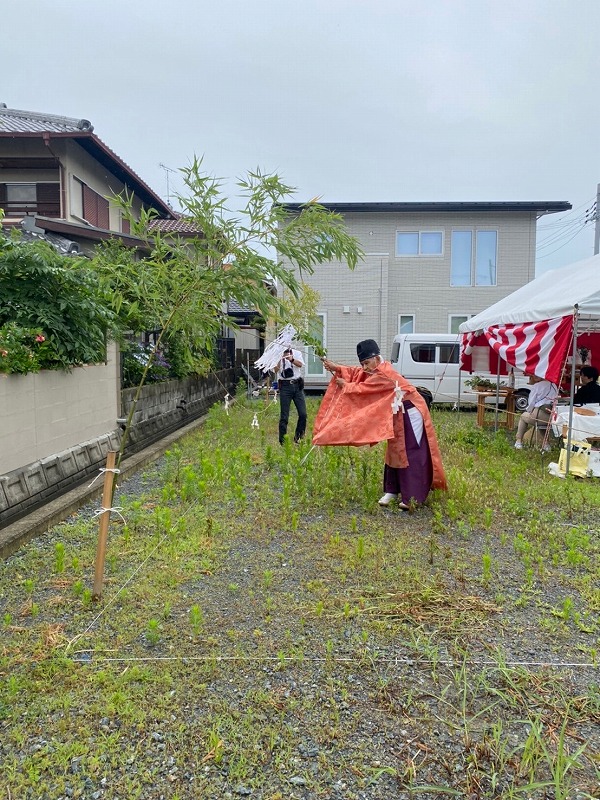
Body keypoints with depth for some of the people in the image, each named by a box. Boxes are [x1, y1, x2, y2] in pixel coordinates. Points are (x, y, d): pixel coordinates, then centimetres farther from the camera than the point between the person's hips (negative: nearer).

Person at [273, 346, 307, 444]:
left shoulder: (297, 353, 9)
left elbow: (300, 364, -9)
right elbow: (276, 370, -10)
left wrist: (292, 359, -26)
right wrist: (280, 359, -23)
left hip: (297, 385, 2)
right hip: (285, 386, -2)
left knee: (303, 414, -1)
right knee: (284, 416, -1)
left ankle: (298, 437, 16)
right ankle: (282, 441, 7)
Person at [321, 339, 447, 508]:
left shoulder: (384, 375, -25)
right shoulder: (378, 369, 3)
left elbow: (362, 388, -18)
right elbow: (356, 373, 10)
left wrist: (344, 385, -4)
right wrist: (336, 368, 0)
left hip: (411, 413, -10)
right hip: (398, 414, 10)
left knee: (411, 453, -9)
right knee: (395, 451, 12)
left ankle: (413, 497, -7)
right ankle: (393, 490, 20)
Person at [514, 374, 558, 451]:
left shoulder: (536, 386, 0)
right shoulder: (554, 386, 19)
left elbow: (531, 403, -1)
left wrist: (528, 411, 19)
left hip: (540, 415, -6)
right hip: (552, 417, 6)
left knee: (523, 416, 24)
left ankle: (518, 441, 23)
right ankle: (545, 444, 26)